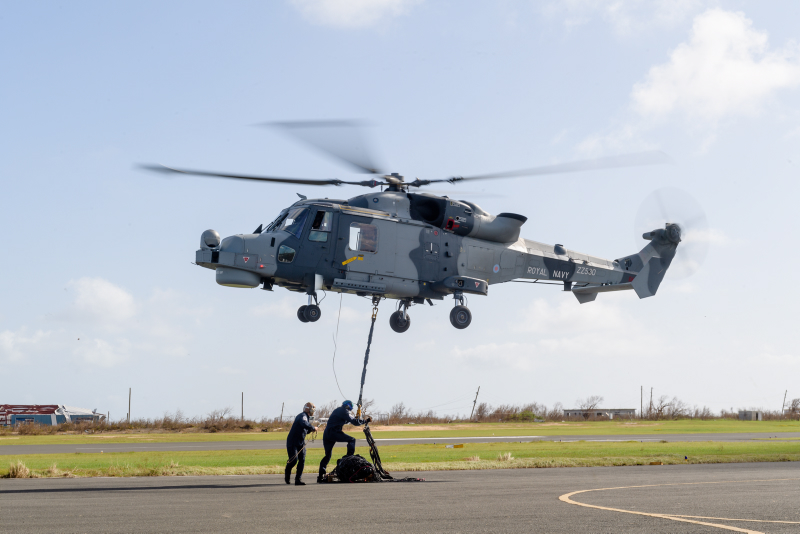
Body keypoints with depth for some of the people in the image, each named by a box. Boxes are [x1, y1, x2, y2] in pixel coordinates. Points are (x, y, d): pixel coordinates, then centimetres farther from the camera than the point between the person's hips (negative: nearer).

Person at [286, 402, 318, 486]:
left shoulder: (306, 417, 16)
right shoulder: (302, 416, -16)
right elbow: (304, 424, -40)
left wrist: (311, 429, 7)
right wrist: (313, 428, -29)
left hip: (301, 443, 9)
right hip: (292, 442, -9)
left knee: (302, 460, -4)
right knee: (294, 459, -14)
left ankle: (298, 479, -4)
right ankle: (287, 473, 16)